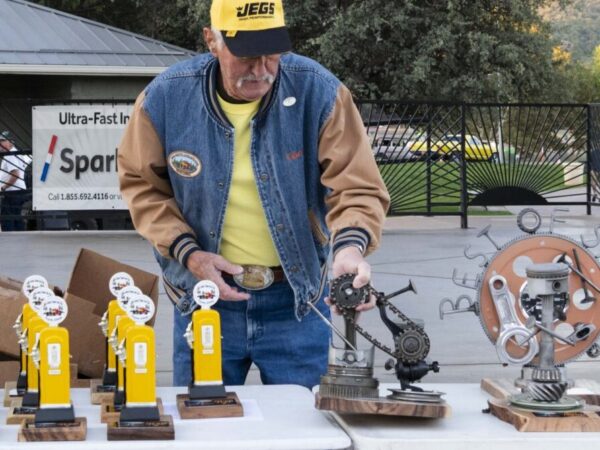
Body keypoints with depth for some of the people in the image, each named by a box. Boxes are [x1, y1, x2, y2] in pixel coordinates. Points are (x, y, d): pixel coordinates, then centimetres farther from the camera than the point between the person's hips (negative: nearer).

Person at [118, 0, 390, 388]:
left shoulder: (319, 92, -15)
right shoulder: (165, 97, -10)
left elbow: (357, 187, -15)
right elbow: (141, 184, 3)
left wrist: (350, 244, -36)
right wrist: (186, 252, -11)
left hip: (296, 300, -1)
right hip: (204, 297, 1)